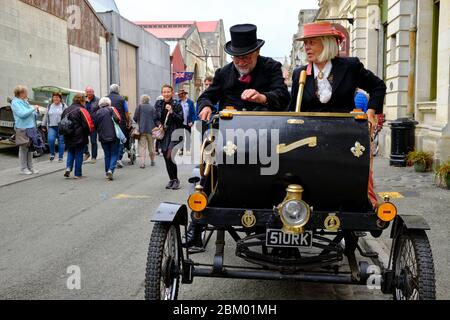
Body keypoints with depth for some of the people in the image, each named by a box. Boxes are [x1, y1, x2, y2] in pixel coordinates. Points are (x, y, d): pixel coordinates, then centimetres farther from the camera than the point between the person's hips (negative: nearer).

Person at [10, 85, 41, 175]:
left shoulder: (25, 102, 16)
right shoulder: (15, 103, -8)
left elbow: (31, 113, 23)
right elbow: (22, 114, -20)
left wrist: (36, 111, 3)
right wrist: (33, 108, -15)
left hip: (31, 128, 8)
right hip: (22, 129, -8)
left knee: (30, 148, 12)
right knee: (23, 149, -1)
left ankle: (30, 167, 20)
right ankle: (23, 169, 7)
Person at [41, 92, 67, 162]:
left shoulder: (64, 106, 4)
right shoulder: (49, 106, 15)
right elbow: (46, 116, 18)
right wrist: (43, 125, 14)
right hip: (51, 127, 2)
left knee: (61, 142, 1)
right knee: (50, 140, -17)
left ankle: (60, 157, 11)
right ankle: (52, 154, 5)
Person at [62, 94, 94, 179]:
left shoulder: (66, 110, 8)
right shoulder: (81, 110, -12)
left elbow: (61, 123, 13)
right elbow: (87, 124, -16)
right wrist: (88, 132, 1)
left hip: (68, 137, 5)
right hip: (79, 137, -5)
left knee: (70, 152, 21)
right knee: (79, 154, 4)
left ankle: (68, 167, 0)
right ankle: (78, 174, 8)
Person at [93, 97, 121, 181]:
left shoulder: (96, 113, 8)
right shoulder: (111, 109, -2)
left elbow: (94, 126, 7)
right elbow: (117, 119, -18)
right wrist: (117, 122, 3)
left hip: (103, 137, 4)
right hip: (114, 136, -3)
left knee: (107, 155, 13)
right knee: (114, 154, 2)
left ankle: (107, 173, 15)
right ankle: (111, 169, -17)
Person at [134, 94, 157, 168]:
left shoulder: (139, 106, -2)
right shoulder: (152, 107, 1)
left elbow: (135, 118, -3)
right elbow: (155, 118, -3)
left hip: (142, 129, -2)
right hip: (151, 129, 2)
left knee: (142, 146, -1)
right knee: (151, 146, 15)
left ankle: (142, 163, -10)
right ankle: (152, 161, 26)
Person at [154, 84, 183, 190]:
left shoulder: (177, 105, -4)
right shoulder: (158, 104, 8)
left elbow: (181, 120, -9)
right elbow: (156, 118, 18)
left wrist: (172, 112, -20)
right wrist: (159, 124, -2)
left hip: (174, 134, -5)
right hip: (163, 134, 5)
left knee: (169, 157, -17)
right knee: (166, 159, 8)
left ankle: (175, 180, -3)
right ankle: (171, 179, 21)